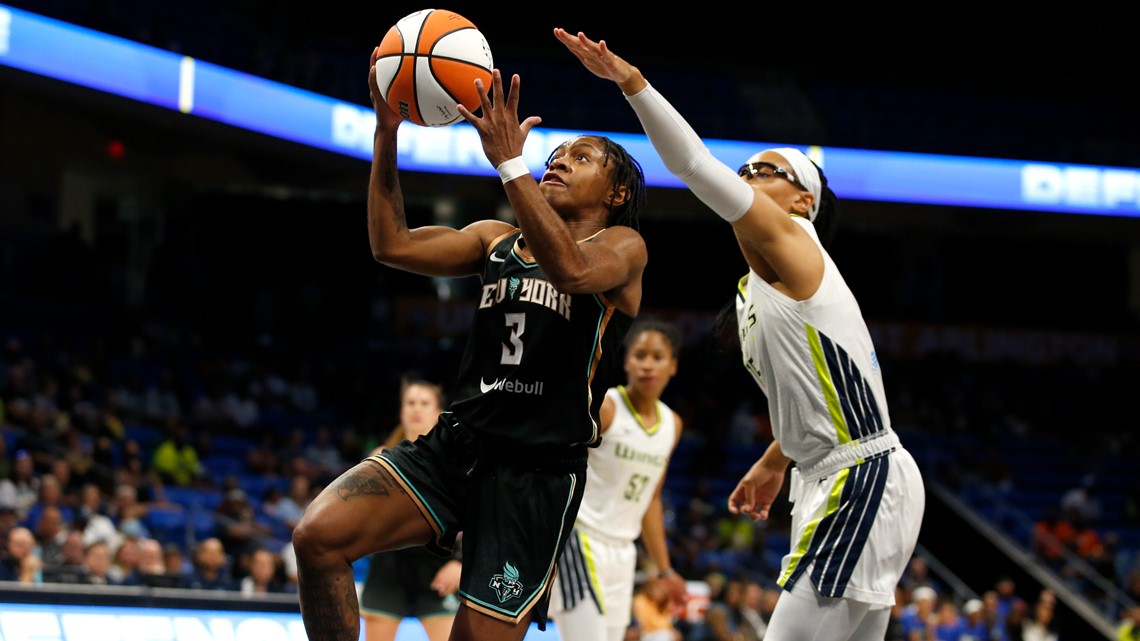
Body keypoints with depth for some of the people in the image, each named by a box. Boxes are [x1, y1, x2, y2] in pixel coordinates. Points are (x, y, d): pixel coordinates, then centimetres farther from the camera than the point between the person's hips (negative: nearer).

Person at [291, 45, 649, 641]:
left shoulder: (623, 247, 3)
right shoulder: (497, 239, 20)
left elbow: (570, 270, -21)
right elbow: (393, 245, 8)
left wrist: (508, 160, -25)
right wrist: (386, 133, -1)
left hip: (535, 473, -5)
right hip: (454, 442, 5)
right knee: (318, 534, -20)